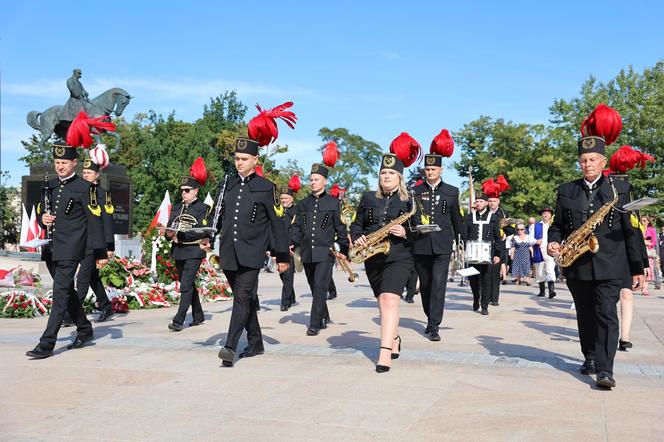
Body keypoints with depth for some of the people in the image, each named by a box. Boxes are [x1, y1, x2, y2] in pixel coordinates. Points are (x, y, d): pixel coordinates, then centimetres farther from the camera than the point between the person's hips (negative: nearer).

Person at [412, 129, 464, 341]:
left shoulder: (451, 192, 7)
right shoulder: (415, 191, 7)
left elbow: (456, 218, 14)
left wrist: (463, 241, 16)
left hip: (442, 246, -1)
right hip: (420, 246, 2)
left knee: (438, 284, -10)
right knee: (425, 284, 12)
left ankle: (434, 326, -9)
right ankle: (431, 318, 32)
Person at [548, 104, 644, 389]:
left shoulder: (619, 189, 3)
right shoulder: (566, 191, 9)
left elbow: (630, 229, 2)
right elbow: (558, 224, 14)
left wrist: (637, 267, 1)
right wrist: (554, 242, -8)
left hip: (610, 266, -3)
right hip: (577, 267, 3)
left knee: (606, 315, -9)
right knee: (585, 316, 12)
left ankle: (604, 369, -11)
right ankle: (590, 358, 28)